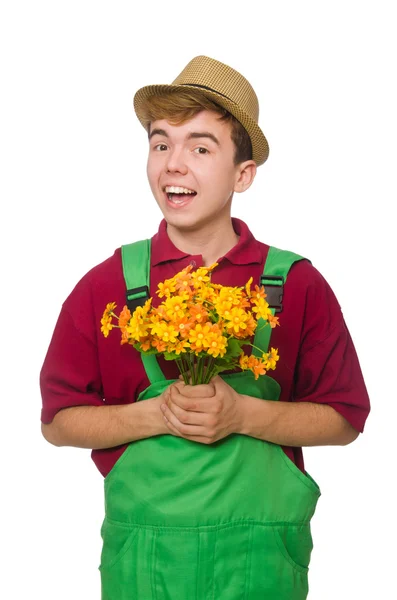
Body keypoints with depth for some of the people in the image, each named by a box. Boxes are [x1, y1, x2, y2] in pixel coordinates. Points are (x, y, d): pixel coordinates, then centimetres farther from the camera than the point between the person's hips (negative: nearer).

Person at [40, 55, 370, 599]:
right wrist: (158, 414, -14)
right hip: (141, 552, 0)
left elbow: (344, 419, 1)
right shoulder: (105, 286, 0)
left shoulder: (297, 285, -1)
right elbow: (59, 421, 2)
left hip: (262, 552, 0)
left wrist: (242, 414, -15)